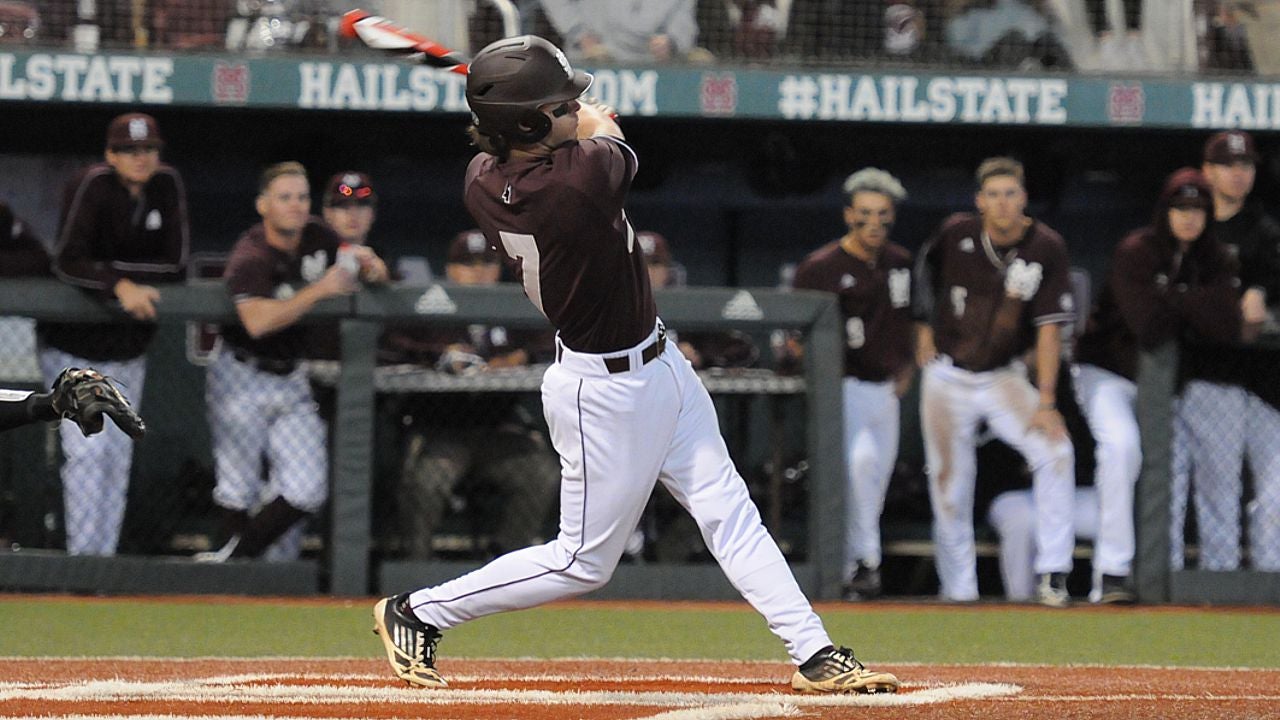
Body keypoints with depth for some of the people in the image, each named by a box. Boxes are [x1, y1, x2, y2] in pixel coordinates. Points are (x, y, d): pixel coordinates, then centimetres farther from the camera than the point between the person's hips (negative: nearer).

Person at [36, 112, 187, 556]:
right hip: (74, 346, -5)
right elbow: (67, 261, -25)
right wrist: (119, 285, -37)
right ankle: (83, 558, -8)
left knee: (118, 452, 7)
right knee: (88, 449, -11)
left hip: (128, 350, 5)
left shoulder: (168, 185, -4)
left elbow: (175, 267, -6)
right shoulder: (93, 185, -18)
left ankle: (104, 555, 12)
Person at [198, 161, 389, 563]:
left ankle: (236, 556, 12)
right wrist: (319, 291, -41)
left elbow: (378, 275, 11)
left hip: (291, 379, 6)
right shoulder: (250, 258, -21)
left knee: (307, 491, -3)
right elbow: (258, 322, -38)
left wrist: (368, 265, -14)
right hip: (243, 379, -6)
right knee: (239, 489, 1)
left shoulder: (318, 239, -1)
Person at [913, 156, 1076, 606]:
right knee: (950, 485, 3)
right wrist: (925, 326, 10)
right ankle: (958, 590, 18)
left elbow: (1049, 328, -14)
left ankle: (1052, 574, -16)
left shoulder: (1046, 248, -13)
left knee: (1055, 451, -22)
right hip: (946, 378, 1)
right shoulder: (956, 234, -9)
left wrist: (1045, 402, -19)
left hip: (1004, 378, -1)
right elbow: (926, 268, 16)